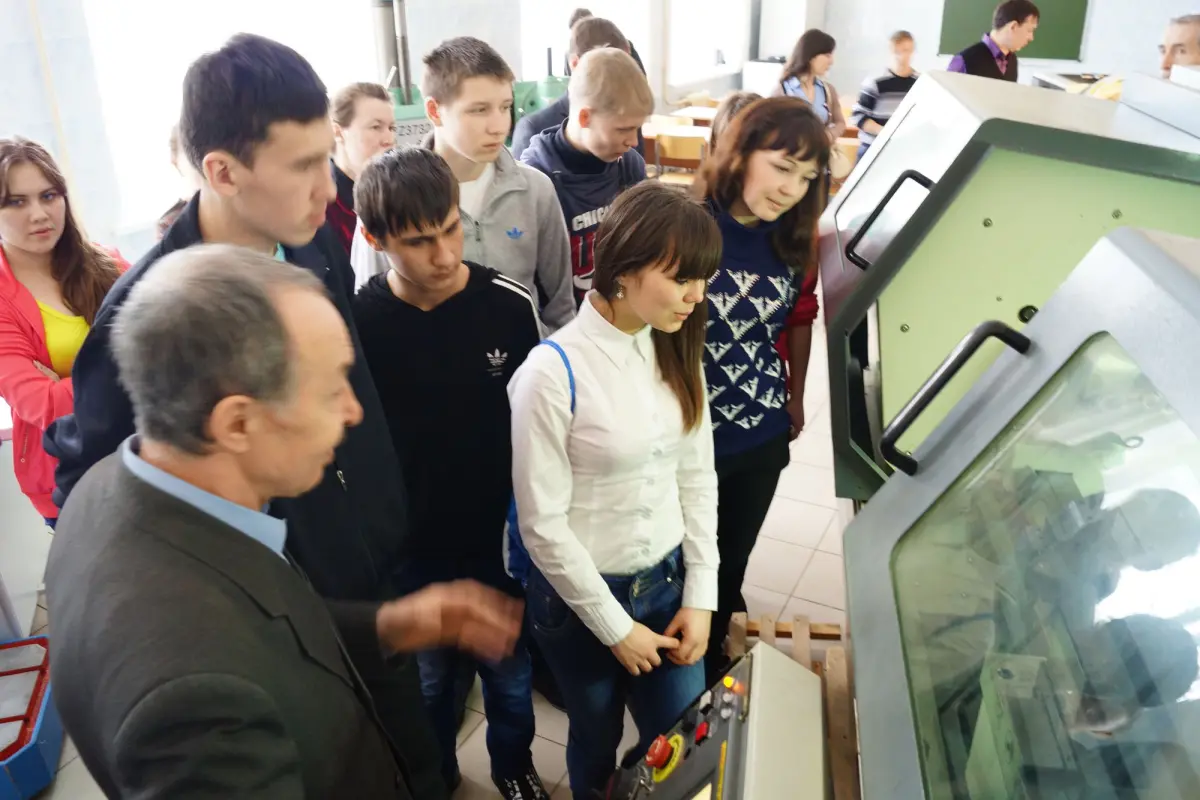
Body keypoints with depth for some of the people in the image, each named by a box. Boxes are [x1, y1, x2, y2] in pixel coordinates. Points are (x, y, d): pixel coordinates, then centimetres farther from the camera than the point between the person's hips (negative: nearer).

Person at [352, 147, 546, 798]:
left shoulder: (510, 305, -14)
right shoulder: (354, 327, -16)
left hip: (501, 540, 1)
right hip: (408, 552, 0)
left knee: (508, 669, 21)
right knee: (427, 679, 22)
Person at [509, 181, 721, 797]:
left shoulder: (676, 350, -3)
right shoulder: (552, 372, -22)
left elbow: (697, 477, 3)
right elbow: (543, 525, -17)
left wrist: (700, 596, 0)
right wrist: (615, 626, -10)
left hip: (667, 580, 5)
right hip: (581, 594, -4)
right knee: (598, 746, 19)